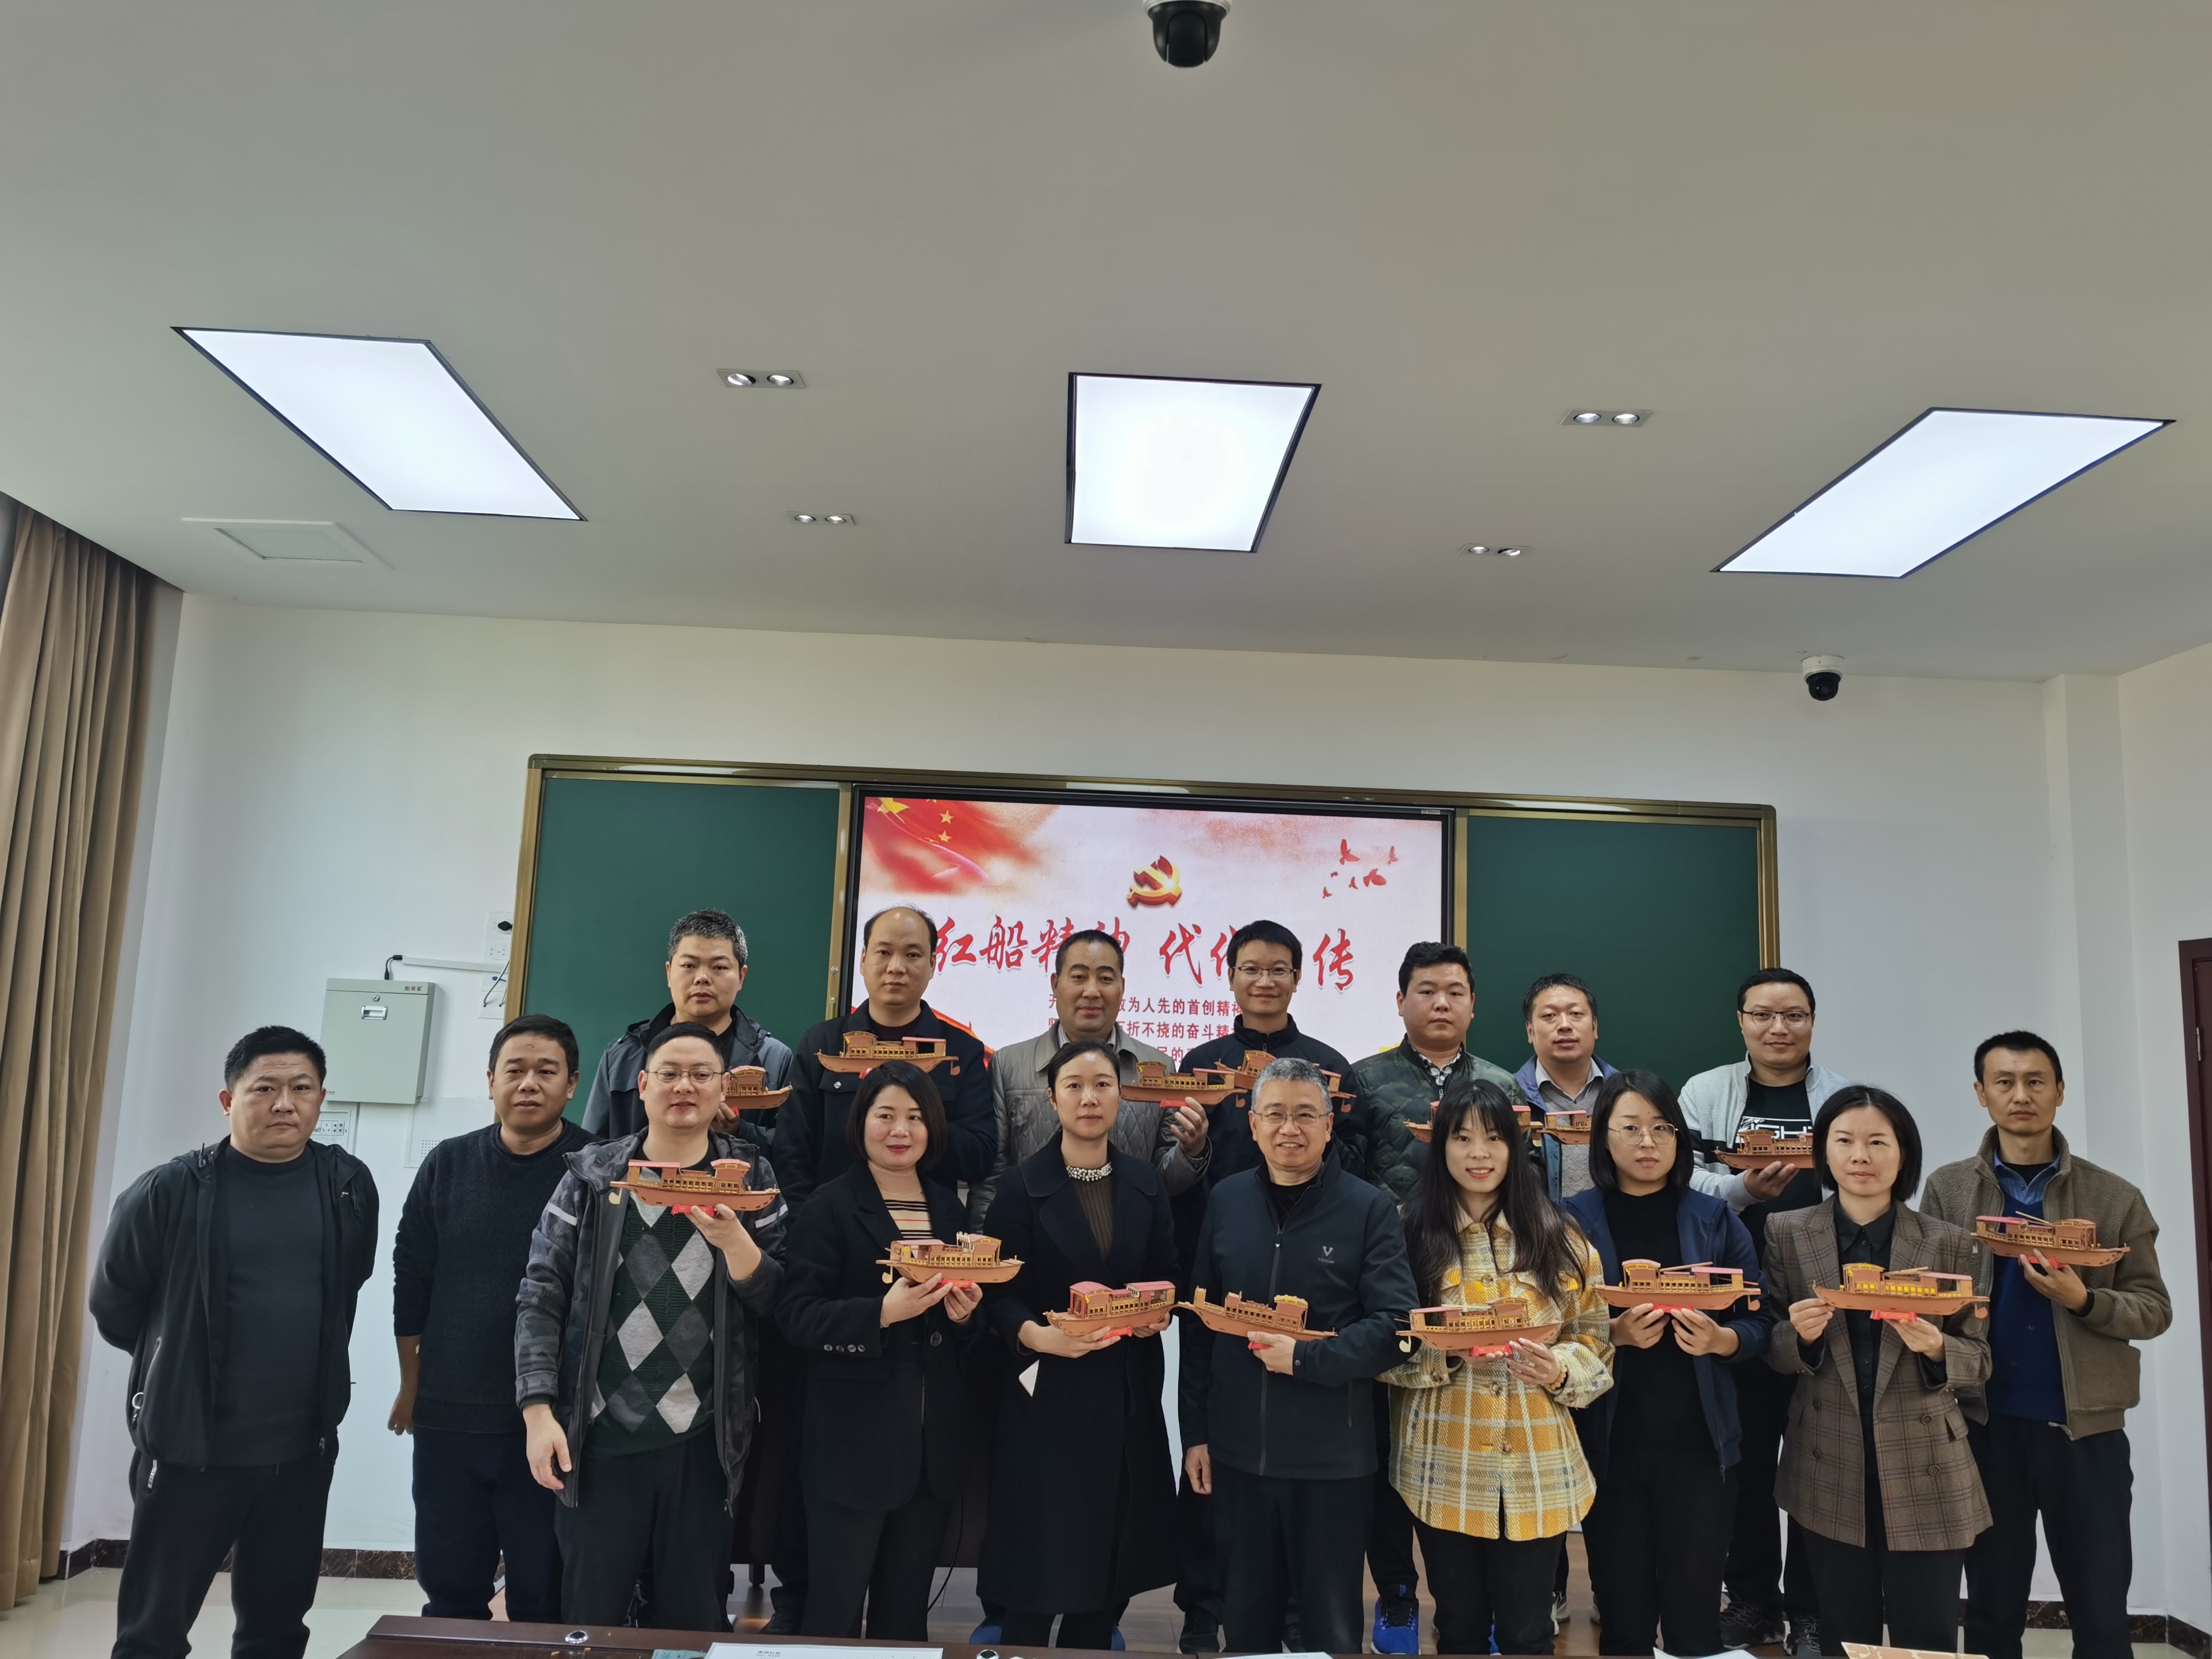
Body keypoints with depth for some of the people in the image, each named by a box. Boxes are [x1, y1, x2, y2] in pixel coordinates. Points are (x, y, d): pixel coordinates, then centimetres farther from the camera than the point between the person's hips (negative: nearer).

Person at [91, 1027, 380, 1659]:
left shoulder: (350, 1186, -2)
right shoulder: (170, 1192, -12)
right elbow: (114, 1306, 2)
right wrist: (183, 1365, 13)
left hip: (304, 1448, 3)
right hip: (188, 1447, -3)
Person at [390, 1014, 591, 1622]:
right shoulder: (447, 1164, 4)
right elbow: (411, 1276, 9)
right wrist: (411, 1382, 10)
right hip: (448, 1414, 3)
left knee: (544, 1600, 7)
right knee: (449, 1590, 15)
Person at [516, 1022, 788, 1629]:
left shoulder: (750, 1177, 3)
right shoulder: (591, 1173, 1)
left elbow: (778, 1302, 1)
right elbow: (542, 1293, 0)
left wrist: (732, 1241, -18)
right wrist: (539, 1412, -8)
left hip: (701, 1441, 0)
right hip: (598, 1438, 0)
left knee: (695, 1622, 11)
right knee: (587, 1621, 11)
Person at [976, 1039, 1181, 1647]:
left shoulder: (1146, 1184, 7)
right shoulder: (1023, 1185, -5)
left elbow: (1167, 1279, 9)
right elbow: (998, 1291, -8)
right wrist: (1037, 1336, -25)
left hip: (1128, 1390, 4)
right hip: (1048, 1390, -3)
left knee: (1116, 1561, 10)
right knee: (1037, 1566, 1)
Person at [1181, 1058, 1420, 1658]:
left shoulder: (1369, 1209, -8)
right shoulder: (1226, 1201, 3)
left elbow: (1395, 1324, -12)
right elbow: (1199, 1322, 7)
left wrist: (1305, 1358, -21)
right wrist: (1194, 1429, 5)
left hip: (1333, 1454, -3)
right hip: (1237, 1447, 3)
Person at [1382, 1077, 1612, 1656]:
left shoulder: (1556, 1236, 2)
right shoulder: (1412, 1234, -2)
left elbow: (1594, 1338, 4)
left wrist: (1561, 1370, -15)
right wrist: (1443, 1349, -20)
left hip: (1535, 1470, 1)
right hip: (1444, 1468, 0)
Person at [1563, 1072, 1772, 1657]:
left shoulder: (1715, 1220, 3)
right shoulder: (1574, 1220, -2)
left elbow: (1759, 1324, 2)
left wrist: (1719, 1340, -18)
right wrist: (1615, 1333, -19)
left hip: (1698, 1443, 1)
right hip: (1608, 1444, 0)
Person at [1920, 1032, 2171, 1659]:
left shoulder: (2116, 1198, 1)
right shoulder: (1946, 1190, 3)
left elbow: (2154, 1309, 2)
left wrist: (2083, 1300, -17)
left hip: (2086, 1424, 0)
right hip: (1986, 1424, 1)